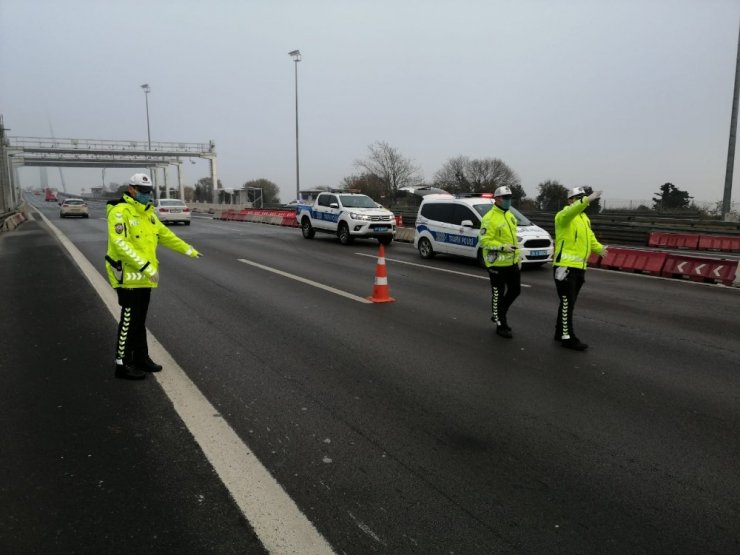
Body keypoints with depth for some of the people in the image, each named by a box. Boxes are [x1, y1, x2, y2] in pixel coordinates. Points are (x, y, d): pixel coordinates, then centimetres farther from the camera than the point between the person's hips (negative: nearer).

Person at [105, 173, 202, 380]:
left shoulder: (147, 212, 13)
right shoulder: (120, 212, -15)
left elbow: (165, 235, 23)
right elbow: (120, 243, -26)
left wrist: (188, 249, 24)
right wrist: (145, 265, -32)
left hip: (144, 276, 8)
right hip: (128, 275, -8)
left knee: (140, 320, 17)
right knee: (129, 321, -3)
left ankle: (141, 357, 28)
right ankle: (123, 364, 8)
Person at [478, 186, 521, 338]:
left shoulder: (510, 216, 14)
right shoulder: (489, 218, -14)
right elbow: (484, 241, -19)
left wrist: (517, 257, 20)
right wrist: (503, 247, -28)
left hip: (511, 262, 9)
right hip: (497, 263, -9)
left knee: (515, 290, 16)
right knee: (498, 294, 1)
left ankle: (498, 314, 35)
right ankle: (501, 326, 13)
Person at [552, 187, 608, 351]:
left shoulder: (585, 218, 19)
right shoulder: (564, 215, -9)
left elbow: (590, 237, 18)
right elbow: (573, 210, -32)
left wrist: (599, 248, 0)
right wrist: (588, 200, -46)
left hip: (579, 267, 9)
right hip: (565, 266, -8)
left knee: (569, 303, 15)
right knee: (567, 303, -6)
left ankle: (560, 333, 25)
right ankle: (568, 337, 0)